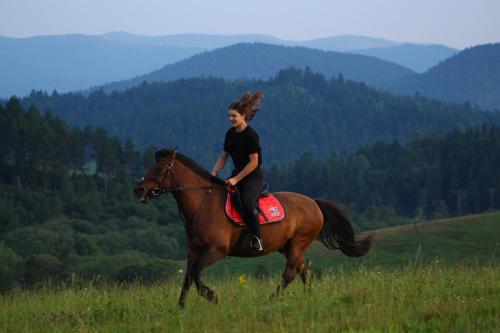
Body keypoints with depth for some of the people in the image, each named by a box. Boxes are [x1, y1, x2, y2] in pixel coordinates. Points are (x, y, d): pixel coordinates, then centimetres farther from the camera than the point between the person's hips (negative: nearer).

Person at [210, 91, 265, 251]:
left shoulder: (250, 135, -16)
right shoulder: (230, 134, 7)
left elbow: (254, 162, -18)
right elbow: (223, 156, 15)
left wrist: (236, 179, -19)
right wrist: (214, 172, -1)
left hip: (253, 176, -8)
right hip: (237, 174, 8)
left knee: (247, 204, -31)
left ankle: (256, 237, -14)